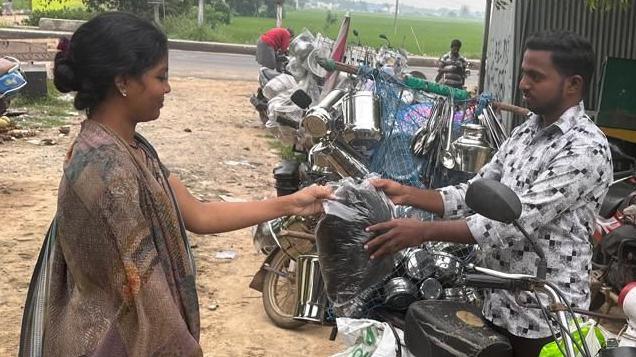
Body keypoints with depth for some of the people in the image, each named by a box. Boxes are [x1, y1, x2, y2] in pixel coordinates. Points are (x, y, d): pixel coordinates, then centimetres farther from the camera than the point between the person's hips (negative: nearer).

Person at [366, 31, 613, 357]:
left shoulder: (586, 149, -20)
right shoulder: (524, 133, 8)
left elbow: (517, 220, -26)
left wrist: (423, 231, -27)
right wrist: (407, 194, -6)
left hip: (545, 317, -7)